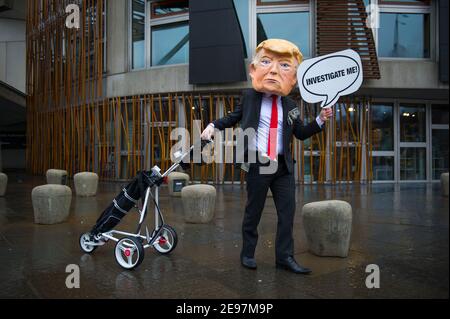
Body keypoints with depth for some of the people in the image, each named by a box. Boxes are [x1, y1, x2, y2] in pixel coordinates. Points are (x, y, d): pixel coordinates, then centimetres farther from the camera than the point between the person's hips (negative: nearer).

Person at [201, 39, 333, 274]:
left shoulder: (290, 105, 9)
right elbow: (233, 118, 12)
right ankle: (247, 254, 23)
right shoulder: (249, 96, 1)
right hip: (257, 164, -3)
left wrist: (320, 120, 2)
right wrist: (213, 125, -4)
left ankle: (285, 257, 16)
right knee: (253, 211, 6)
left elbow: (301, 133, 15)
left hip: (283, 166, 4)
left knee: (287, 211, 4)